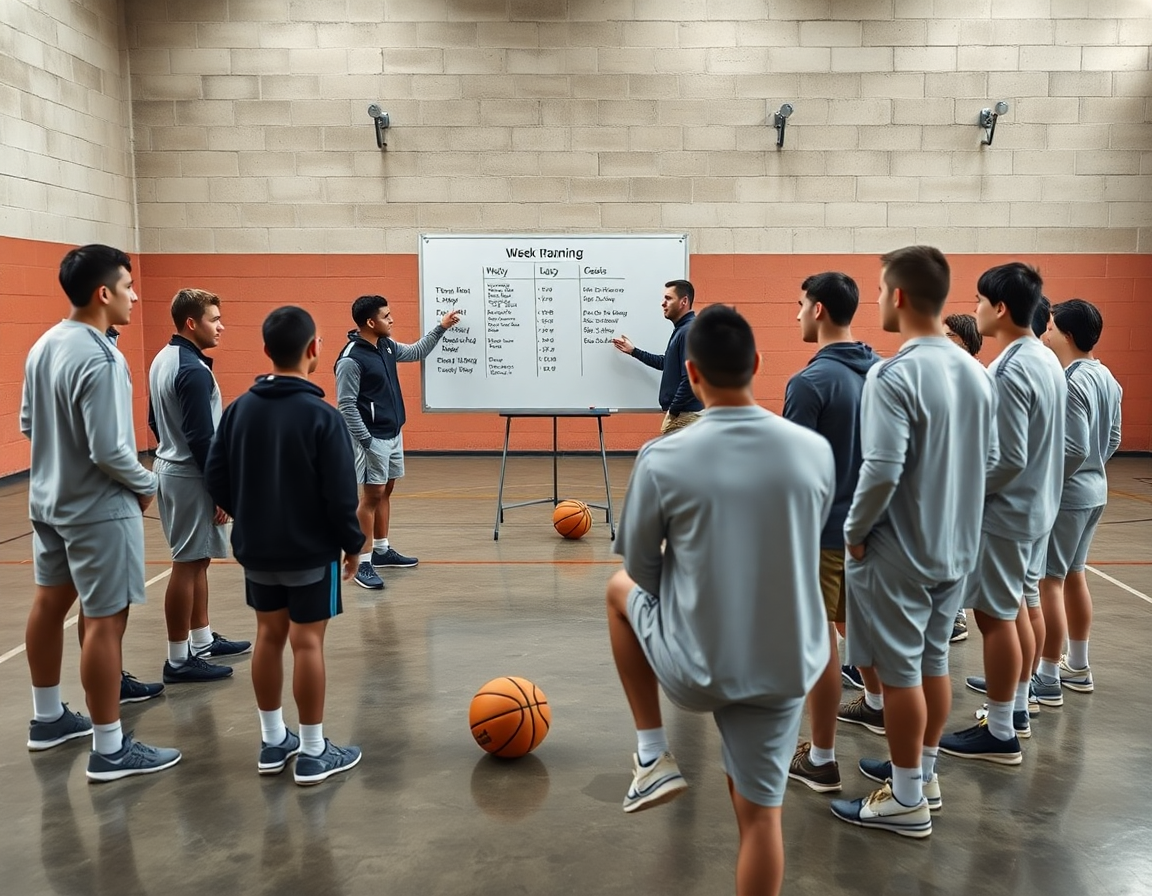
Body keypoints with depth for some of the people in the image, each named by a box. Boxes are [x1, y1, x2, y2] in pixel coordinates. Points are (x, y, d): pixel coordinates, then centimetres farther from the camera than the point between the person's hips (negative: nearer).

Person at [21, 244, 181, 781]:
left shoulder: (44, 345, 4)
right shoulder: (101, 359, -23)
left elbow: (28, 424, 13)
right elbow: (109, 450, -25)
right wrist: (146, 486, -8)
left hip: (49, 500, 10)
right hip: (98, 509, -10)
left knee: (50, 603, 19)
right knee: (104, 621, -2)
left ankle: (47, 718, 36)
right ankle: (109, 750, 6)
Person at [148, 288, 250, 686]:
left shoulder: (162, 360, 10)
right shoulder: (194, 370, -20)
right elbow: (201, 438, -23)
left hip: (171, 469, 10)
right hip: (189, 477, -10)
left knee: (197, 561, 17)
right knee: (187, 565, -3)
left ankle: (202, 640, 28)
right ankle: (179, 660, 4)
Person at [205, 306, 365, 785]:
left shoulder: (239, 408, -1)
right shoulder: (321, 415, -17)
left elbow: (215, 477, 4)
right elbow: (340, 493, -17)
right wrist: (352, 543, -3)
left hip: (256, 549, 5)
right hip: (311, 550, -5)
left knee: (269, 636, 14)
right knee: (308, 642, 1)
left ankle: (273, 741, 25)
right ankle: (313, 753, 10)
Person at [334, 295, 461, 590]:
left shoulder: (386, 345, 6)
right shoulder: (350, 359, -20)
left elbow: (416, 353, 24)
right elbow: (346, 405, -19)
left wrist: (441, 328, 19)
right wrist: (366, 441, -21)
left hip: (394, 434, 9)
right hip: (373, 438, -9)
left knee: (386, 491, 15)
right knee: (372, 495, -6)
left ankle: (382, 550, 28)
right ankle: (364, 563, 1)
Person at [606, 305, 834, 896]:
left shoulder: (662, 459, -16)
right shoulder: (815, 451, -7)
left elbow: (640, 566, -2)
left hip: (694, 668, -2)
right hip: (786, 667, 2)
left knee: (621, 589, 26)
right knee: (760, 813, 17)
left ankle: (652, 756, 25)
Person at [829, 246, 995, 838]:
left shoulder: (894, 375, -21)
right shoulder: (975, 372, 5)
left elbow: (882, 471, -27)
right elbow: (988, 457, 12)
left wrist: (854, 532, -13)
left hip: (898, 551, -8)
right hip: (956, 547, 8)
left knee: (899, 671, 4)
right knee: (933, 661, 19)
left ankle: (907, 801, 17)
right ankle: (922, 774, 34)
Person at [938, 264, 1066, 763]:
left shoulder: (1008, 372, -23)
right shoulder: (1045, 360, 7)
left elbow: (1008, 459, -26)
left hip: (1005, 512, -10)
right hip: (1036, 506, 10)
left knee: (995, 615, 0)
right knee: (1013, 607, 19)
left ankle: (1000, 734, 9)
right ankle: (1016, 710, 32)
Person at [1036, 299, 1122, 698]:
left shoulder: (1070, 383, -21)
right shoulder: (1106, 378, 8)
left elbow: (1074, 449, -24)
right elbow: (1113, 438, 16)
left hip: (1064, 495, -10)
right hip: (1094, 490, 10)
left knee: (1048, 582, -3)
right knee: (1073, 575, 19)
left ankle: (1048, 679, 3)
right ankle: (1078, 667, 30)